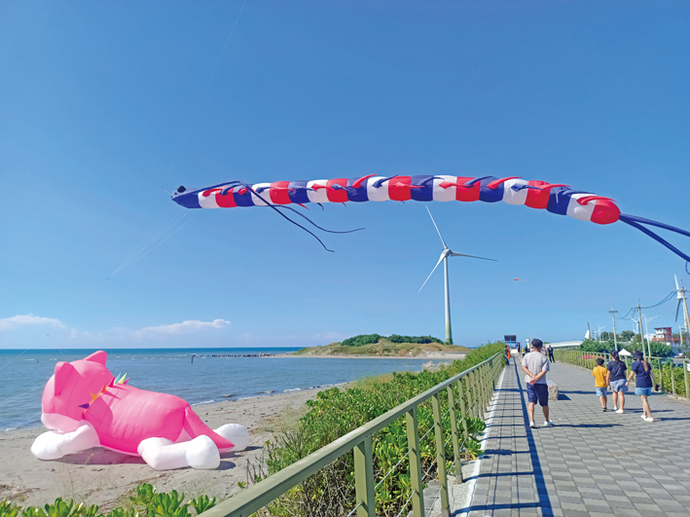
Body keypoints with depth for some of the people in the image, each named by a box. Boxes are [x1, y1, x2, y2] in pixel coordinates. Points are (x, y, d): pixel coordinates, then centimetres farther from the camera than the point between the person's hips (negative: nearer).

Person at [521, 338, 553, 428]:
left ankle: (531, 421, -12)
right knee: (544, 404, 14)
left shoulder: (527, 356, 2)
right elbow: (544, 370, -15)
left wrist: (533, 376, -11)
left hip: (530, 383, 2)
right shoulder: (544, 358, -6)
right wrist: (536, 379, -16)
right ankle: (546, 421, 30)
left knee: (531, 402, 1)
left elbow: (524, 367, -6)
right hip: (541, 383, -2)